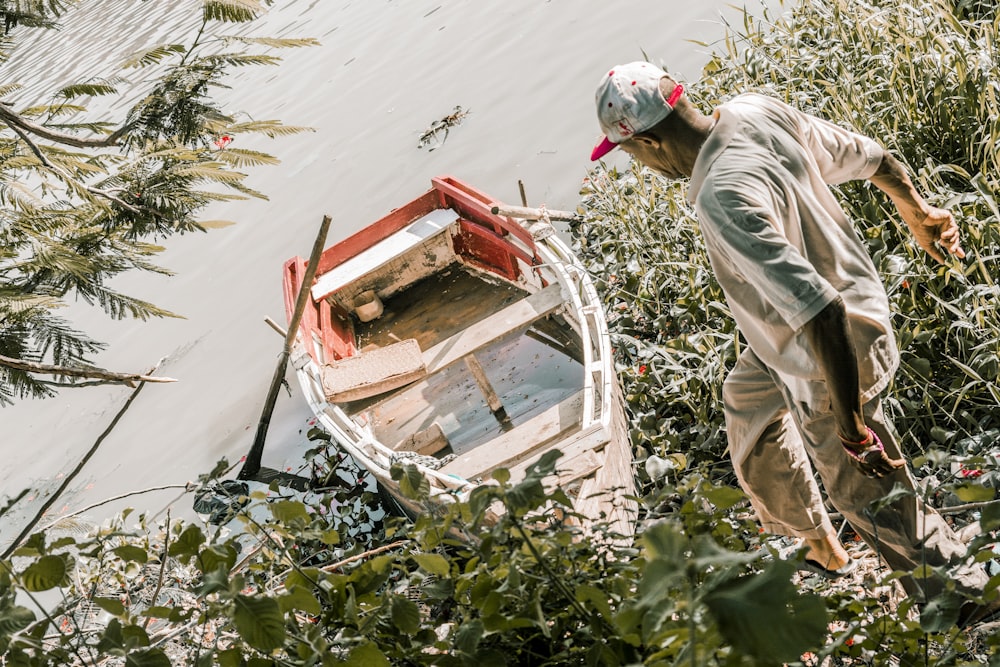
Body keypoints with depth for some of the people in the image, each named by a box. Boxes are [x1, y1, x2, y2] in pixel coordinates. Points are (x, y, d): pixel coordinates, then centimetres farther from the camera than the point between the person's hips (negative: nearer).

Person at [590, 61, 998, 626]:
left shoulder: (724, 200, -38)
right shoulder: (759, 112, -13)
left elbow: (820, 313, -40)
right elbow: (874, 159, 0)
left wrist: (850, 425, -31)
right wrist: (919, 212, 19)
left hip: (832, 364, -10)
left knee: (869, 495, 13)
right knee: (747, 404, 33)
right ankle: (822, 550, 53)